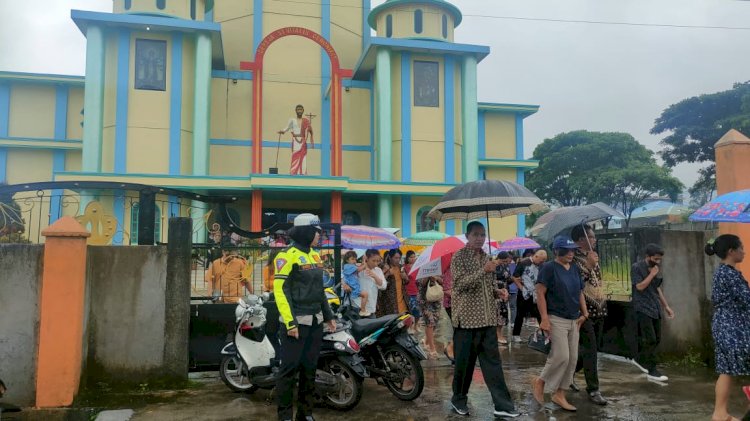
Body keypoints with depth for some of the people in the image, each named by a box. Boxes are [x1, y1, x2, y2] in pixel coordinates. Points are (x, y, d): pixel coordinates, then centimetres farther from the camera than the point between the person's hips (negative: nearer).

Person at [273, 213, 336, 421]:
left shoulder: (314, 255, 14)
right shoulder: (288, 255, -11)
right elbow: (280, 290, -16)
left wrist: (329, 316, 18)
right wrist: (290, 322, -20)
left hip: (315, 321, 8)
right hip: (297, 321, -8)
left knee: (309, 368, 12)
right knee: (289, 368, -2)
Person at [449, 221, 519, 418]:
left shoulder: (487, 257, 14)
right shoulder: (459, 257, -7)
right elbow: (460, 284, -19)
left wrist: (498, 291, 2)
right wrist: (483, 270, -27)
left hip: (487, 319, 6)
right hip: (466, 318, -5)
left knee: (493, 362, 4)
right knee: (464, 362, 5)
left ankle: (502, 405, 7)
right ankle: (459, 399, 23)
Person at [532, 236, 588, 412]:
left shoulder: (574, 269, 12)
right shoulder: (549, 268, -10)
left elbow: (580, 293, 19)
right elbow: (540, 294, -14)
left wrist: (584, 313, 7)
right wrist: (544, 318, -20)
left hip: (574, 320, 8)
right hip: (556, 319, -8)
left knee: (572, 359, 7)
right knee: (561, 357, -12)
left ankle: (559, 394, 17)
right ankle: (541, 381, 13)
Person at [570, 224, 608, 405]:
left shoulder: (593, 256, 13)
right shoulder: (573, 258, -12)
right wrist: (589, 266, -24)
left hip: (599, 310, 8)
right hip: (584, 310, -8)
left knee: (591, 349, 15)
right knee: (590, 351, -5)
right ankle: (593, 390, 3)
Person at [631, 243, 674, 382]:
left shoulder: (655, 268, 12)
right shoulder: (637, 267, -10)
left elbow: (657, 289, 18)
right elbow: (640, 286, -18)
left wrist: (666, 306, 17)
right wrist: (652, 274, -15)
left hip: (655, 308, 8)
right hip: (643, 308, -8)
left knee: (657, 339, 8)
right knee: (650, 339, -9)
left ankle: (639, 359, 21)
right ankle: (652, 370, 4)